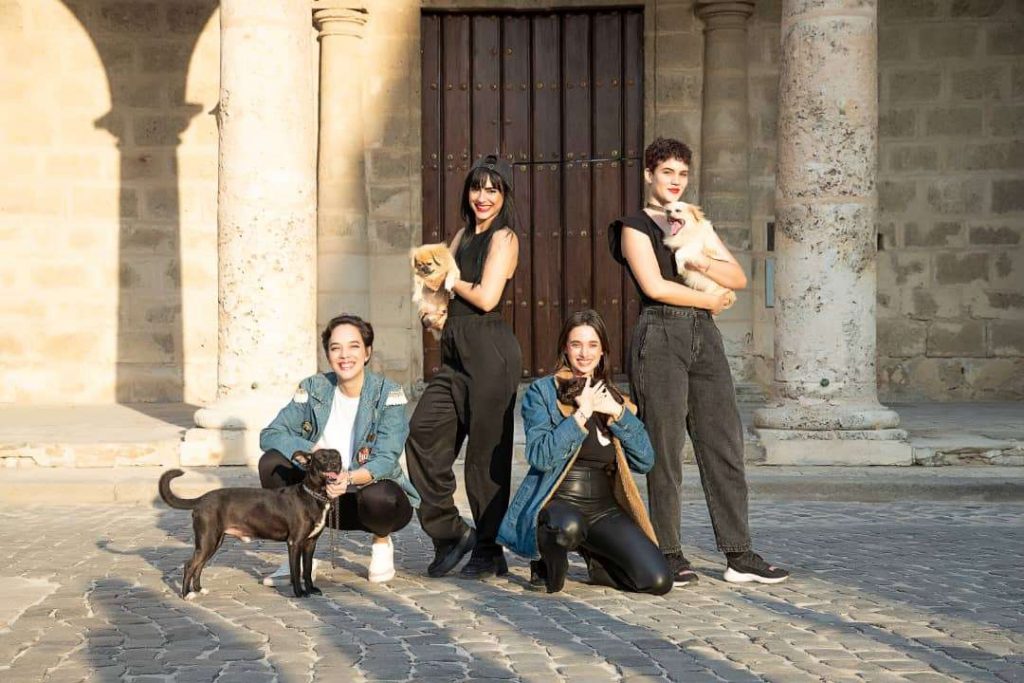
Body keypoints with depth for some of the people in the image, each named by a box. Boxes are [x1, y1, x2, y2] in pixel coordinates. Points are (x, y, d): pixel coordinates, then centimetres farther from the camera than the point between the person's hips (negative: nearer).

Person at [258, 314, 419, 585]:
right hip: (323, 495, 3)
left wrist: (350, 478, -44)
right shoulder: (313, 389, -3)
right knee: (272, 462, -19)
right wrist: (310, 452, -28)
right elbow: (269, 434, -10)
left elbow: (385, 460, -23)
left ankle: (381, 543, 0)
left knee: (378, 496, -38)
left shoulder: (388, 394, -13)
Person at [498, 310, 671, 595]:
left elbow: (645, 461, 4)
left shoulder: (614, 398, 16)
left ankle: (596, 560, 15)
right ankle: (548, 562, -6)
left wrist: (618, 412, -6)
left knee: (658, 581, -15)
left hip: (605, 508, 5)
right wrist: (582, 413, -13)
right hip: (556, 502, -5)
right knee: (569, 526, -42)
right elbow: (540, 457, -13)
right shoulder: (542, 392, 2)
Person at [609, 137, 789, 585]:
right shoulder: (635, 226, 3)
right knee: (665, 451, -4)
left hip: (704, 336, 6)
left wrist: (704, 263, -8)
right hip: (659, 336, -6)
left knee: (725, 445, 1)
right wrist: (709, 299, -1)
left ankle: (739, 555, 4)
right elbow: (654, 285, -11)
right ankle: (669, 555, 4)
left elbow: (739, 278, 11)